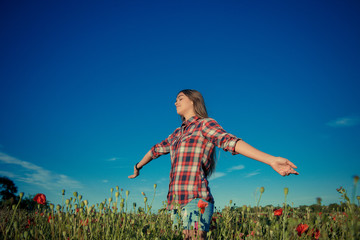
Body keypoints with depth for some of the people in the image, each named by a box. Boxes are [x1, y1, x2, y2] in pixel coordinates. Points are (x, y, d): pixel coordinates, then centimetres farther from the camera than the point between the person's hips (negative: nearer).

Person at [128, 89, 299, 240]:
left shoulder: (205, 124, 1)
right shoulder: (177, 133, 22)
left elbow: (231, 141, -14)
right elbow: (156, 150, 37)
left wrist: (271, 160, -29)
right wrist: (138, 167, 52)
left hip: (196, 200, -7)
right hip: (176, 203, 7)